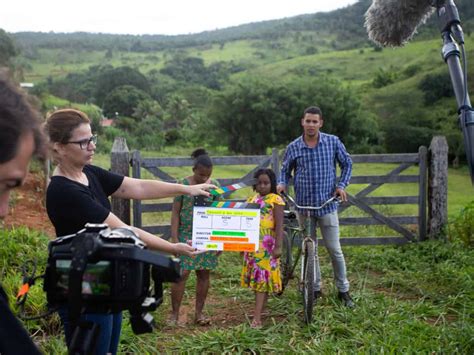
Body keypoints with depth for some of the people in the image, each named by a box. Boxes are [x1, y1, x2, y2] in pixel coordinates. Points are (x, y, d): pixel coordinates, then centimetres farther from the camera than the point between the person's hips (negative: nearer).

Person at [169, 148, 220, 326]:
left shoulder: (215, 185, 4)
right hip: (187, 236, -3)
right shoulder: (183, 184, -5)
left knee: (204, 273, 7)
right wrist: (174, 238, -10)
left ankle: (199, 312, 20)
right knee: (182, 274, -4)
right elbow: (175, 212, -4)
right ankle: (174, 313, 7)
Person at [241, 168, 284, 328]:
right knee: (256, 277, 10)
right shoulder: (251, 199, 13)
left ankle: (256, 318, -9)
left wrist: (278, 246, -15)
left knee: (262, 277, -7)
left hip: (267, 245, -6)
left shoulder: (275, 199, -5)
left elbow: (279, 225, -9)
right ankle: (258, 313, 20)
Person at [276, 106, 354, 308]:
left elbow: (347, 164, 10)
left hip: (327, 204, -1)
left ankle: (343, 290, 18)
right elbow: (285, 170, 13)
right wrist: (281, 184, -7)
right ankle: (315, 289, 25)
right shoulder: (293, 147, -1)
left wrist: (342, 185, -3)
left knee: (334, 249, 2)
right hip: (303, 206, 1)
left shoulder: (333, 142, -2)